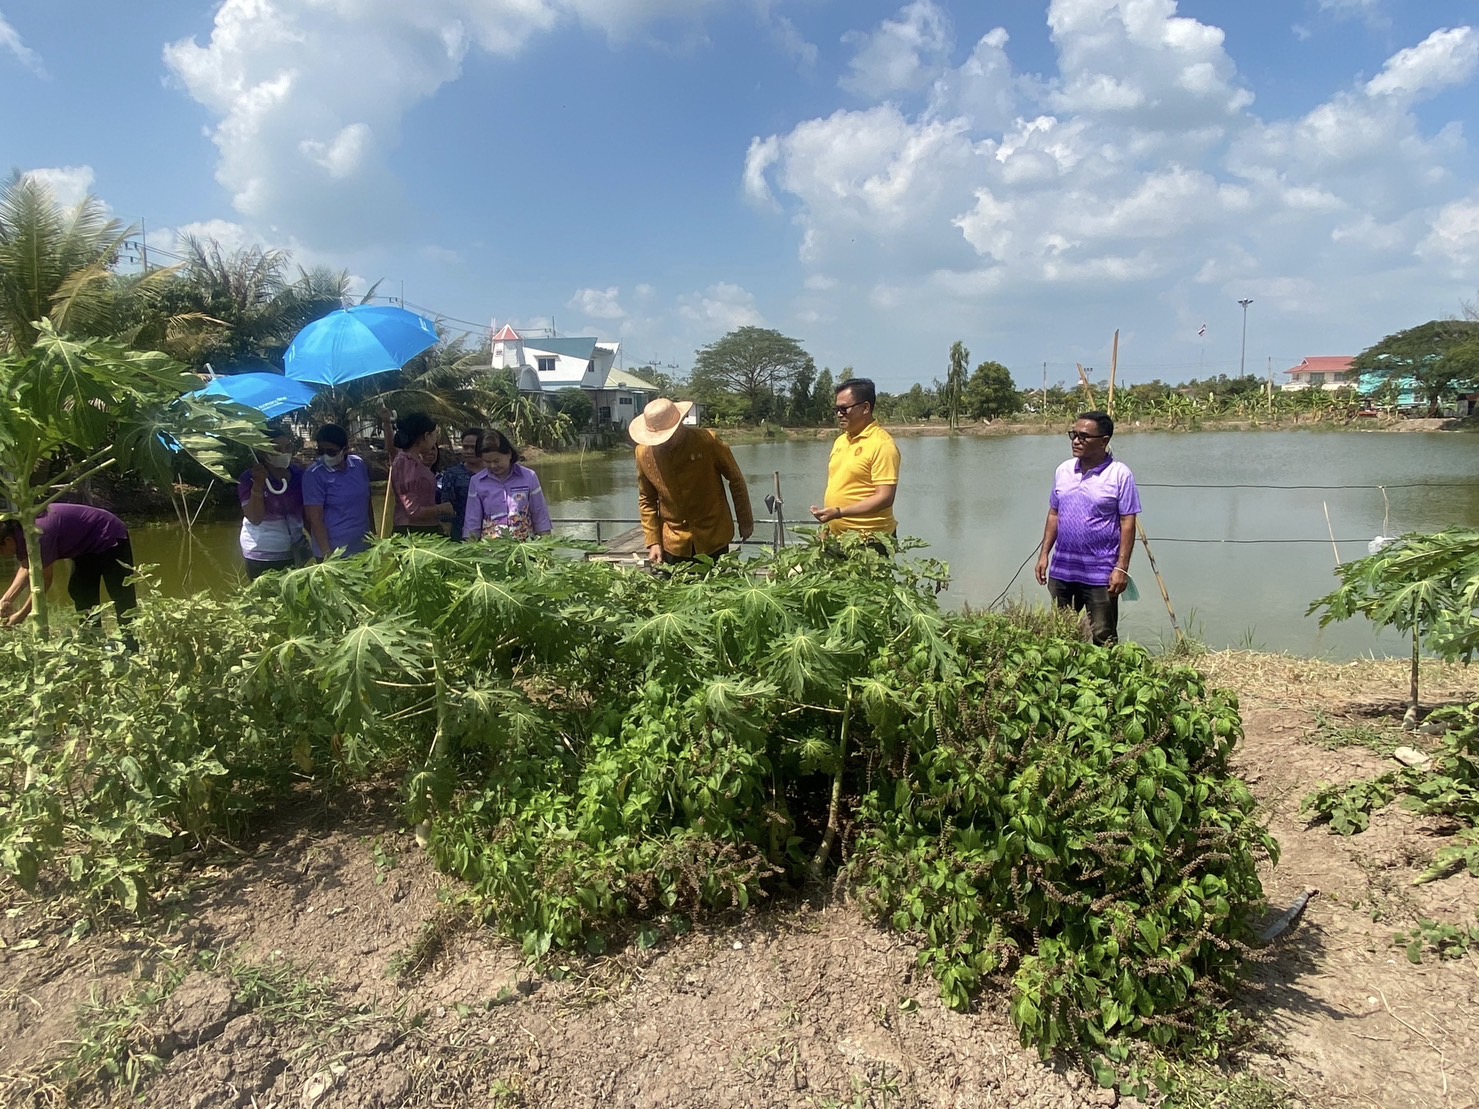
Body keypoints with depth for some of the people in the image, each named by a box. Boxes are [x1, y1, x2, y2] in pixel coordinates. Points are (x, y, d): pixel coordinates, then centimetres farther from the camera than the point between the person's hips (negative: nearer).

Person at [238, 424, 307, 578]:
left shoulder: (298, 474, 0)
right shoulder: (249, 478, -12)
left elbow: (306, 512, 8)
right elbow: (255, 519, -20)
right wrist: (258, 484, -27)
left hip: (294, 552, 4)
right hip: (262, 556, -4)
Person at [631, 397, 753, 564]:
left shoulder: (707, 441, -14)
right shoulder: (643, 453, -6)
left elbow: (735, 479, -2)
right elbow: (646, 499, 6)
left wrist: (746, 522, 4)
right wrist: (653, 541, -1)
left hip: (714, 538, -2)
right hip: (673, 543, 2)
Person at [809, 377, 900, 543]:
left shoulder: (882, 444, -12)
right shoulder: (840, 441, 12)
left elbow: (885, 498, -18)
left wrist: (839, 512, -23)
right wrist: (827, 521, 12)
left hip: (869, 539, -7)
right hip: (837, 536, 7)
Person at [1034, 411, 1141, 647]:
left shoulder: (1120, 474, -9)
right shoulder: (1063, 471, 6)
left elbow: (1128, 523, -10)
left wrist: (1122, 568, -14)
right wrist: (1044, 554, 8)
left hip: (1100, 574, -5)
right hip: (1061, 570, 5)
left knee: (1103, 638, 4)